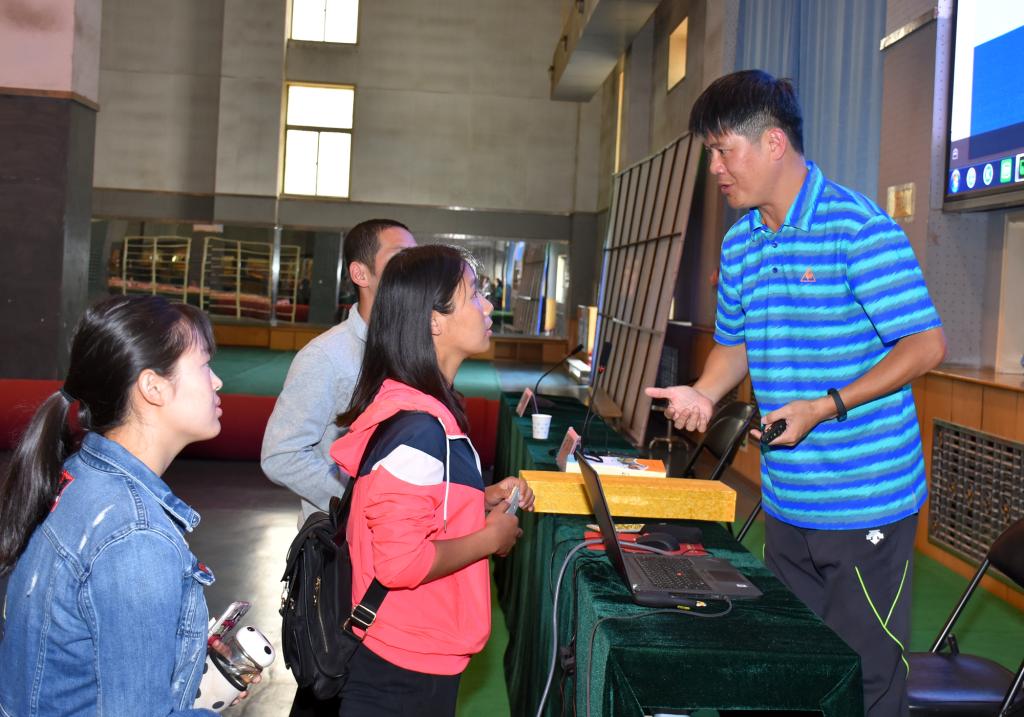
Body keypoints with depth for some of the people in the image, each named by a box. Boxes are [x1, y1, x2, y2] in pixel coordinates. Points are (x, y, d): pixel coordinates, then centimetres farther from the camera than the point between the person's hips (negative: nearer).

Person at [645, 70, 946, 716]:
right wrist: (704, 394, -1)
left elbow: (926, 343, -16)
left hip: (867, 503, -7)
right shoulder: (739, 243, 9)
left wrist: (824, 407, -22)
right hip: (786, 502, 7)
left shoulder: (859, 227, -14)